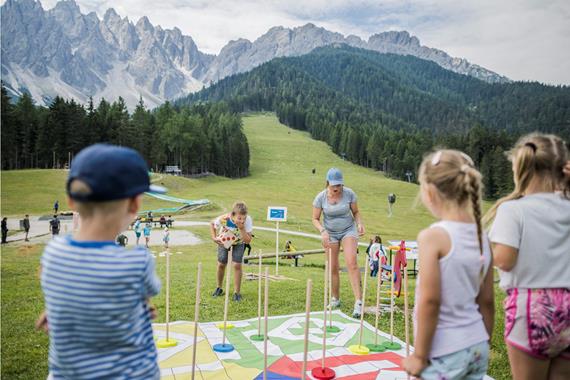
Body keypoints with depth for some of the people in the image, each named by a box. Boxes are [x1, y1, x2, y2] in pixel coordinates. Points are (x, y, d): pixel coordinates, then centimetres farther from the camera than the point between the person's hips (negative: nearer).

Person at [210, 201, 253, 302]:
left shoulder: (248, 220, -38)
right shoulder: (223, 219, -37)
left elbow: (248, 241, -35)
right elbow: (212, 224, -12)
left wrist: (242, 229, -46)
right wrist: (214, 237, -21)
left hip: (239, 242, -1)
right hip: (224, 241, 1)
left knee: (237, 265, -13)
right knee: (221, 264, 5)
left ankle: (237, 292, -1)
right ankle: (219, 288, 29)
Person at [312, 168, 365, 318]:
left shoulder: (349, 193, -13)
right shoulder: (320, 197, -14)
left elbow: (356, 212, 3)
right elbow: (315, 219, -5)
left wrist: (359, 223, -17)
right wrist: (322, 231, -24)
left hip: (348, 230, -1)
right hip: (330, 233, 1)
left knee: (352, 262, -20)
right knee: (333, 267, 3)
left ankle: (358, 301, -20)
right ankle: (335, 299, 23)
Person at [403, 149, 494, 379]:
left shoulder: (432, 236, -20)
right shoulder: (482, 237, -1)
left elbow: (430, 302, -20)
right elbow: (487, 302, 7)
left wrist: (419, 356, -10)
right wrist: (483, 345, 19)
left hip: (444, 353, -6)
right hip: (477, 347, 6)